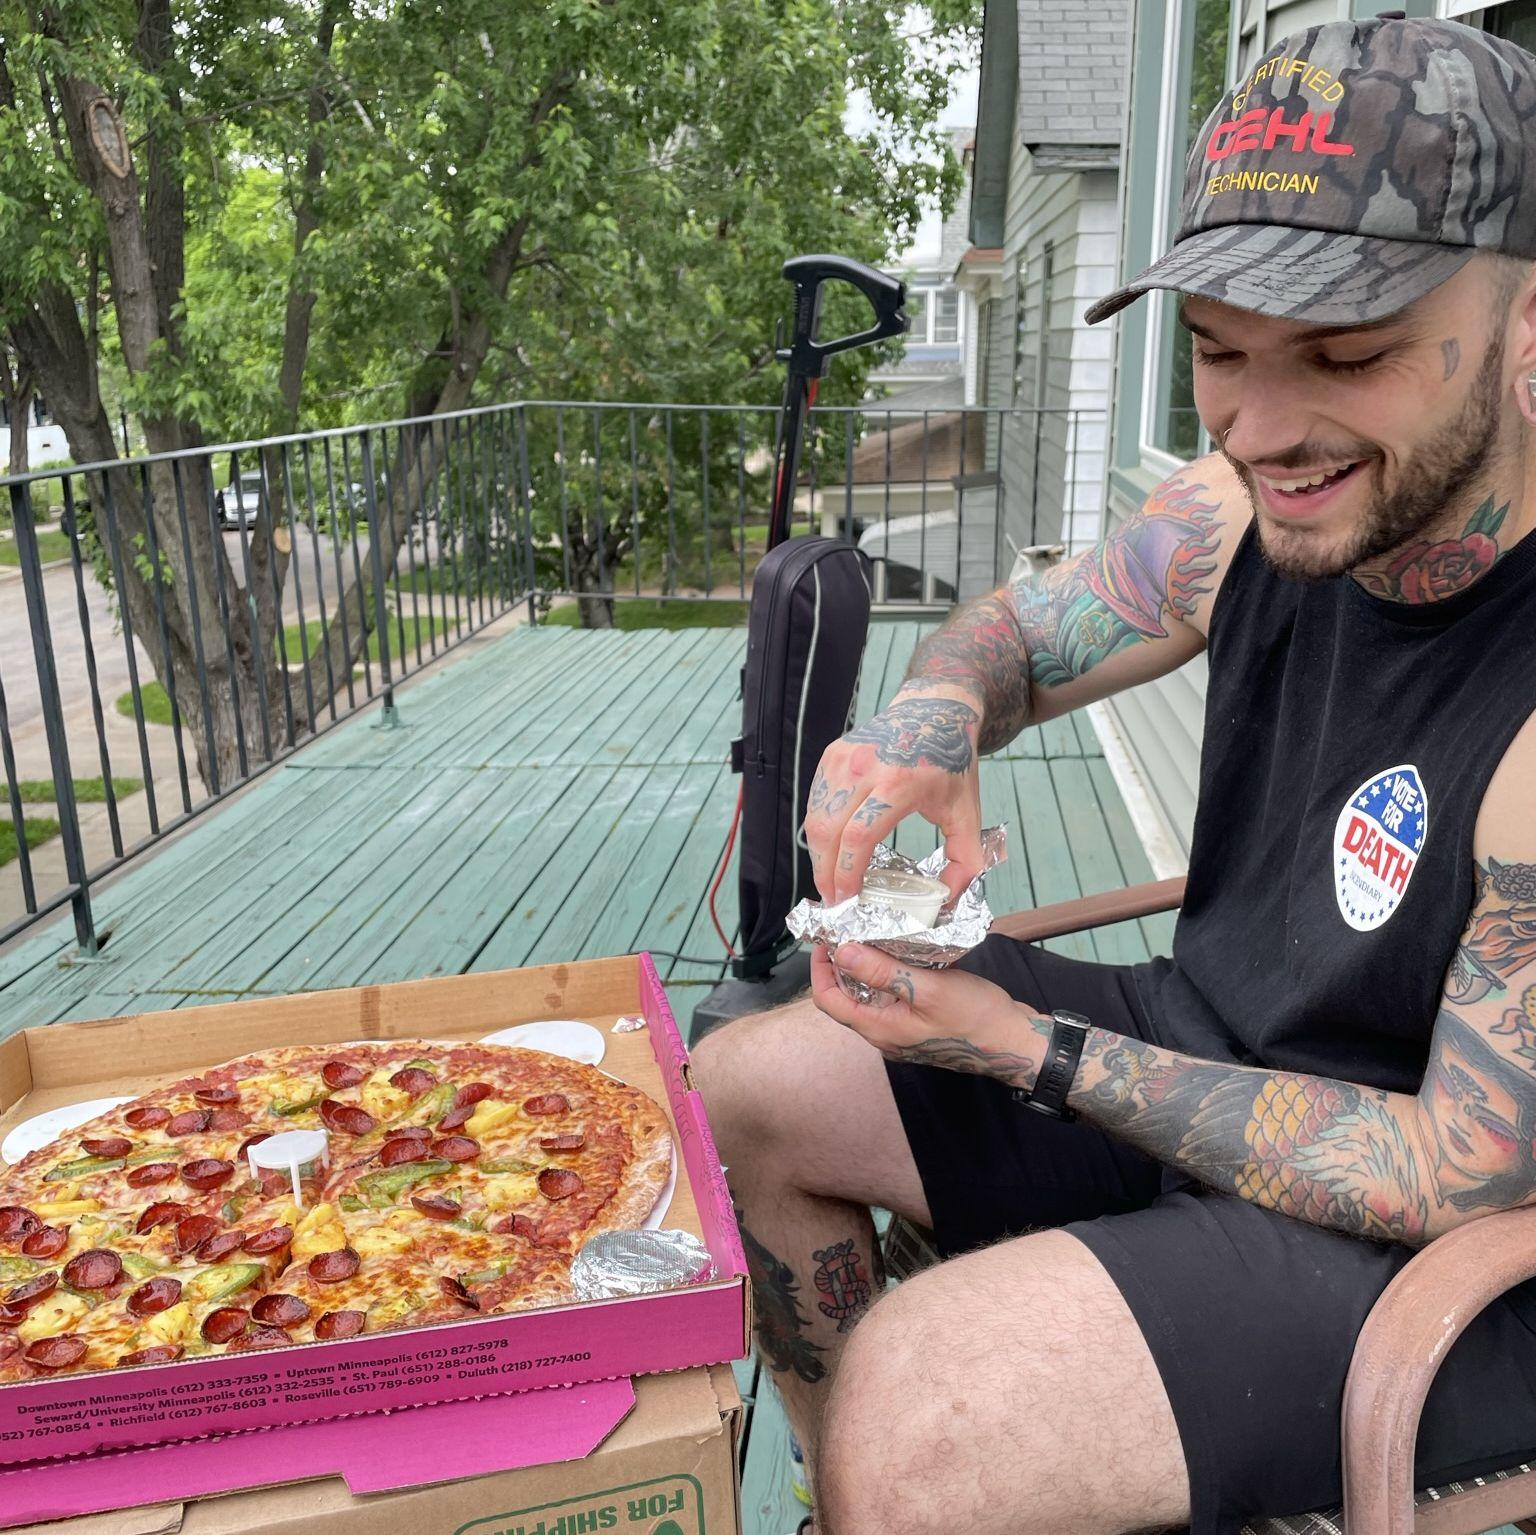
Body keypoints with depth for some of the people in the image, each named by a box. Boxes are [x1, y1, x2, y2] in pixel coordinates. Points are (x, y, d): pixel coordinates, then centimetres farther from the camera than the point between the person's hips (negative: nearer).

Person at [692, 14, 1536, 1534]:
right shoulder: (1253, 510, -9)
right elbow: (1014, 629, 5)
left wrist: (1032, 1052, -23)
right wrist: (925, 724, -20)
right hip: (1196, 1042, 7)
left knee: (910, 1413, -28)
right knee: (741, 1094, 5)